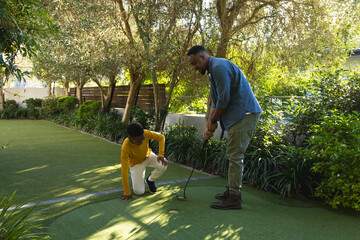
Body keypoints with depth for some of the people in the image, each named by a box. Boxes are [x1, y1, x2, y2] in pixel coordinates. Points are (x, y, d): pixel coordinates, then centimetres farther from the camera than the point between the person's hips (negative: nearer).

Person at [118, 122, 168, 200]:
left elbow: (161, 137, -13)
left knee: (163, 165, -28)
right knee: (139, 191, -15)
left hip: (148, 156, 3)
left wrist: (161, 155, -26)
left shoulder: (146, 133, -31)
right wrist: (127, 193, -29)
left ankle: (150, 180, 3)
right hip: (136, 163, -3)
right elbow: (124, 171, -33)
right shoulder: (125, 148, -37)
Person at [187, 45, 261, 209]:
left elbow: (224, 99, -19)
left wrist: (214, 121, -7)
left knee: (234, 156, -8)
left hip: (245, 114, -11)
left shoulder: (219, 66, -14)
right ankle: (232, 191, 24)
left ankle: (234, 199, 0)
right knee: (234, 156, 14)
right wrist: (208, 125, 10)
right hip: (239, 116, 11)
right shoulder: (213, 70, 20)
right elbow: (216, 102, 19)